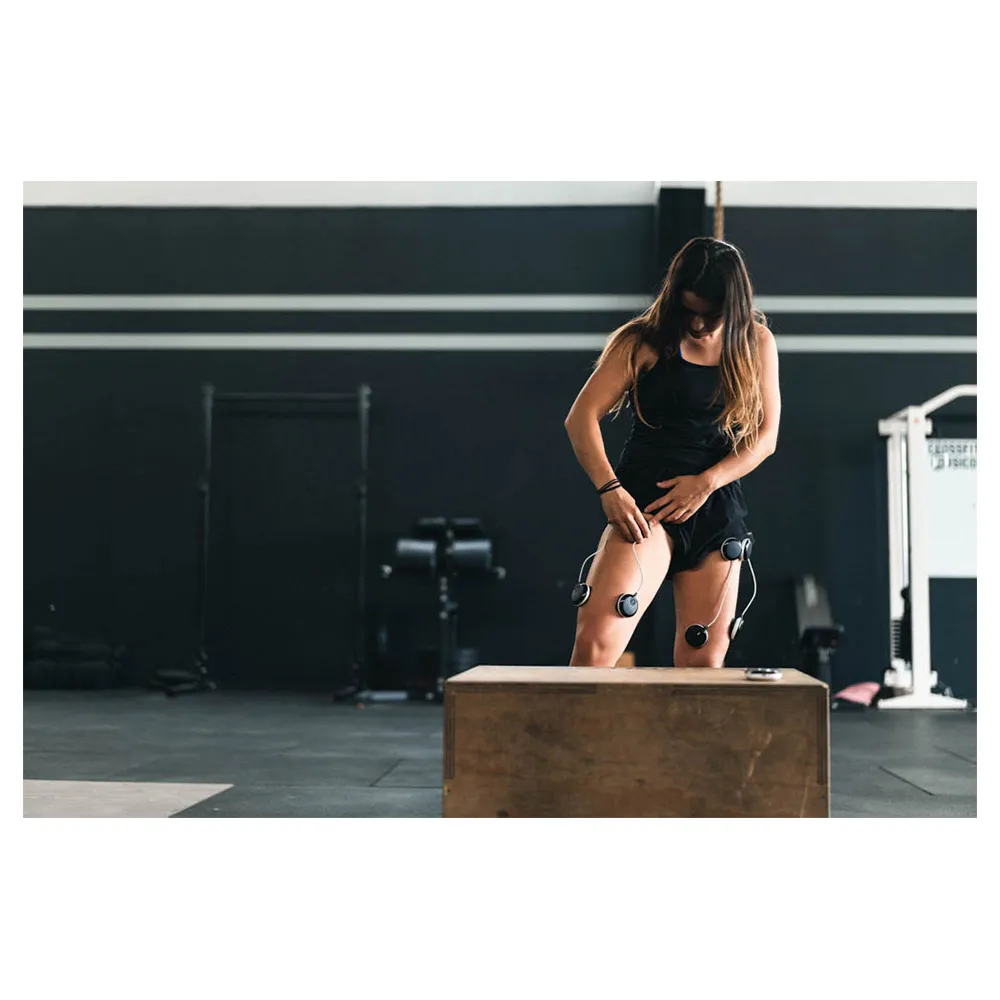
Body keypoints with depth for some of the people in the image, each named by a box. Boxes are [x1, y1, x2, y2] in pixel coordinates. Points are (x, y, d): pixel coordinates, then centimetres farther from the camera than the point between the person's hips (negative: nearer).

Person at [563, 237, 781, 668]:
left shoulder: (756, 344, 9)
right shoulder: (645, 341, -1)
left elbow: (766, 435, 8)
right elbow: (582, 417, -5)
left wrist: (707, 482, -8)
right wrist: (609, 488, -19)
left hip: (718, 509, 4)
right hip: (645, 502, -4)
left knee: (703, 661, 3)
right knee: (595, 642, -22)